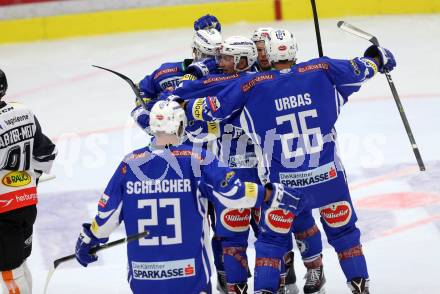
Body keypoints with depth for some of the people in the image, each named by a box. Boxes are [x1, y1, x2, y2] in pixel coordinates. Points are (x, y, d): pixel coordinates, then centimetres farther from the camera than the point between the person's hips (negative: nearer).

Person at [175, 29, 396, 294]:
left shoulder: (252, 85, -7)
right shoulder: (322, 71, -3)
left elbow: (211, 109, -2)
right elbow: (358, 71, 10)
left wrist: (181, 107, 15)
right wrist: (377, 57, 32)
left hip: (282, 182, -1)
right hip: (328, 177, 1)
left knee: (272, 238, 17)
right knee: (343, 231, 20)